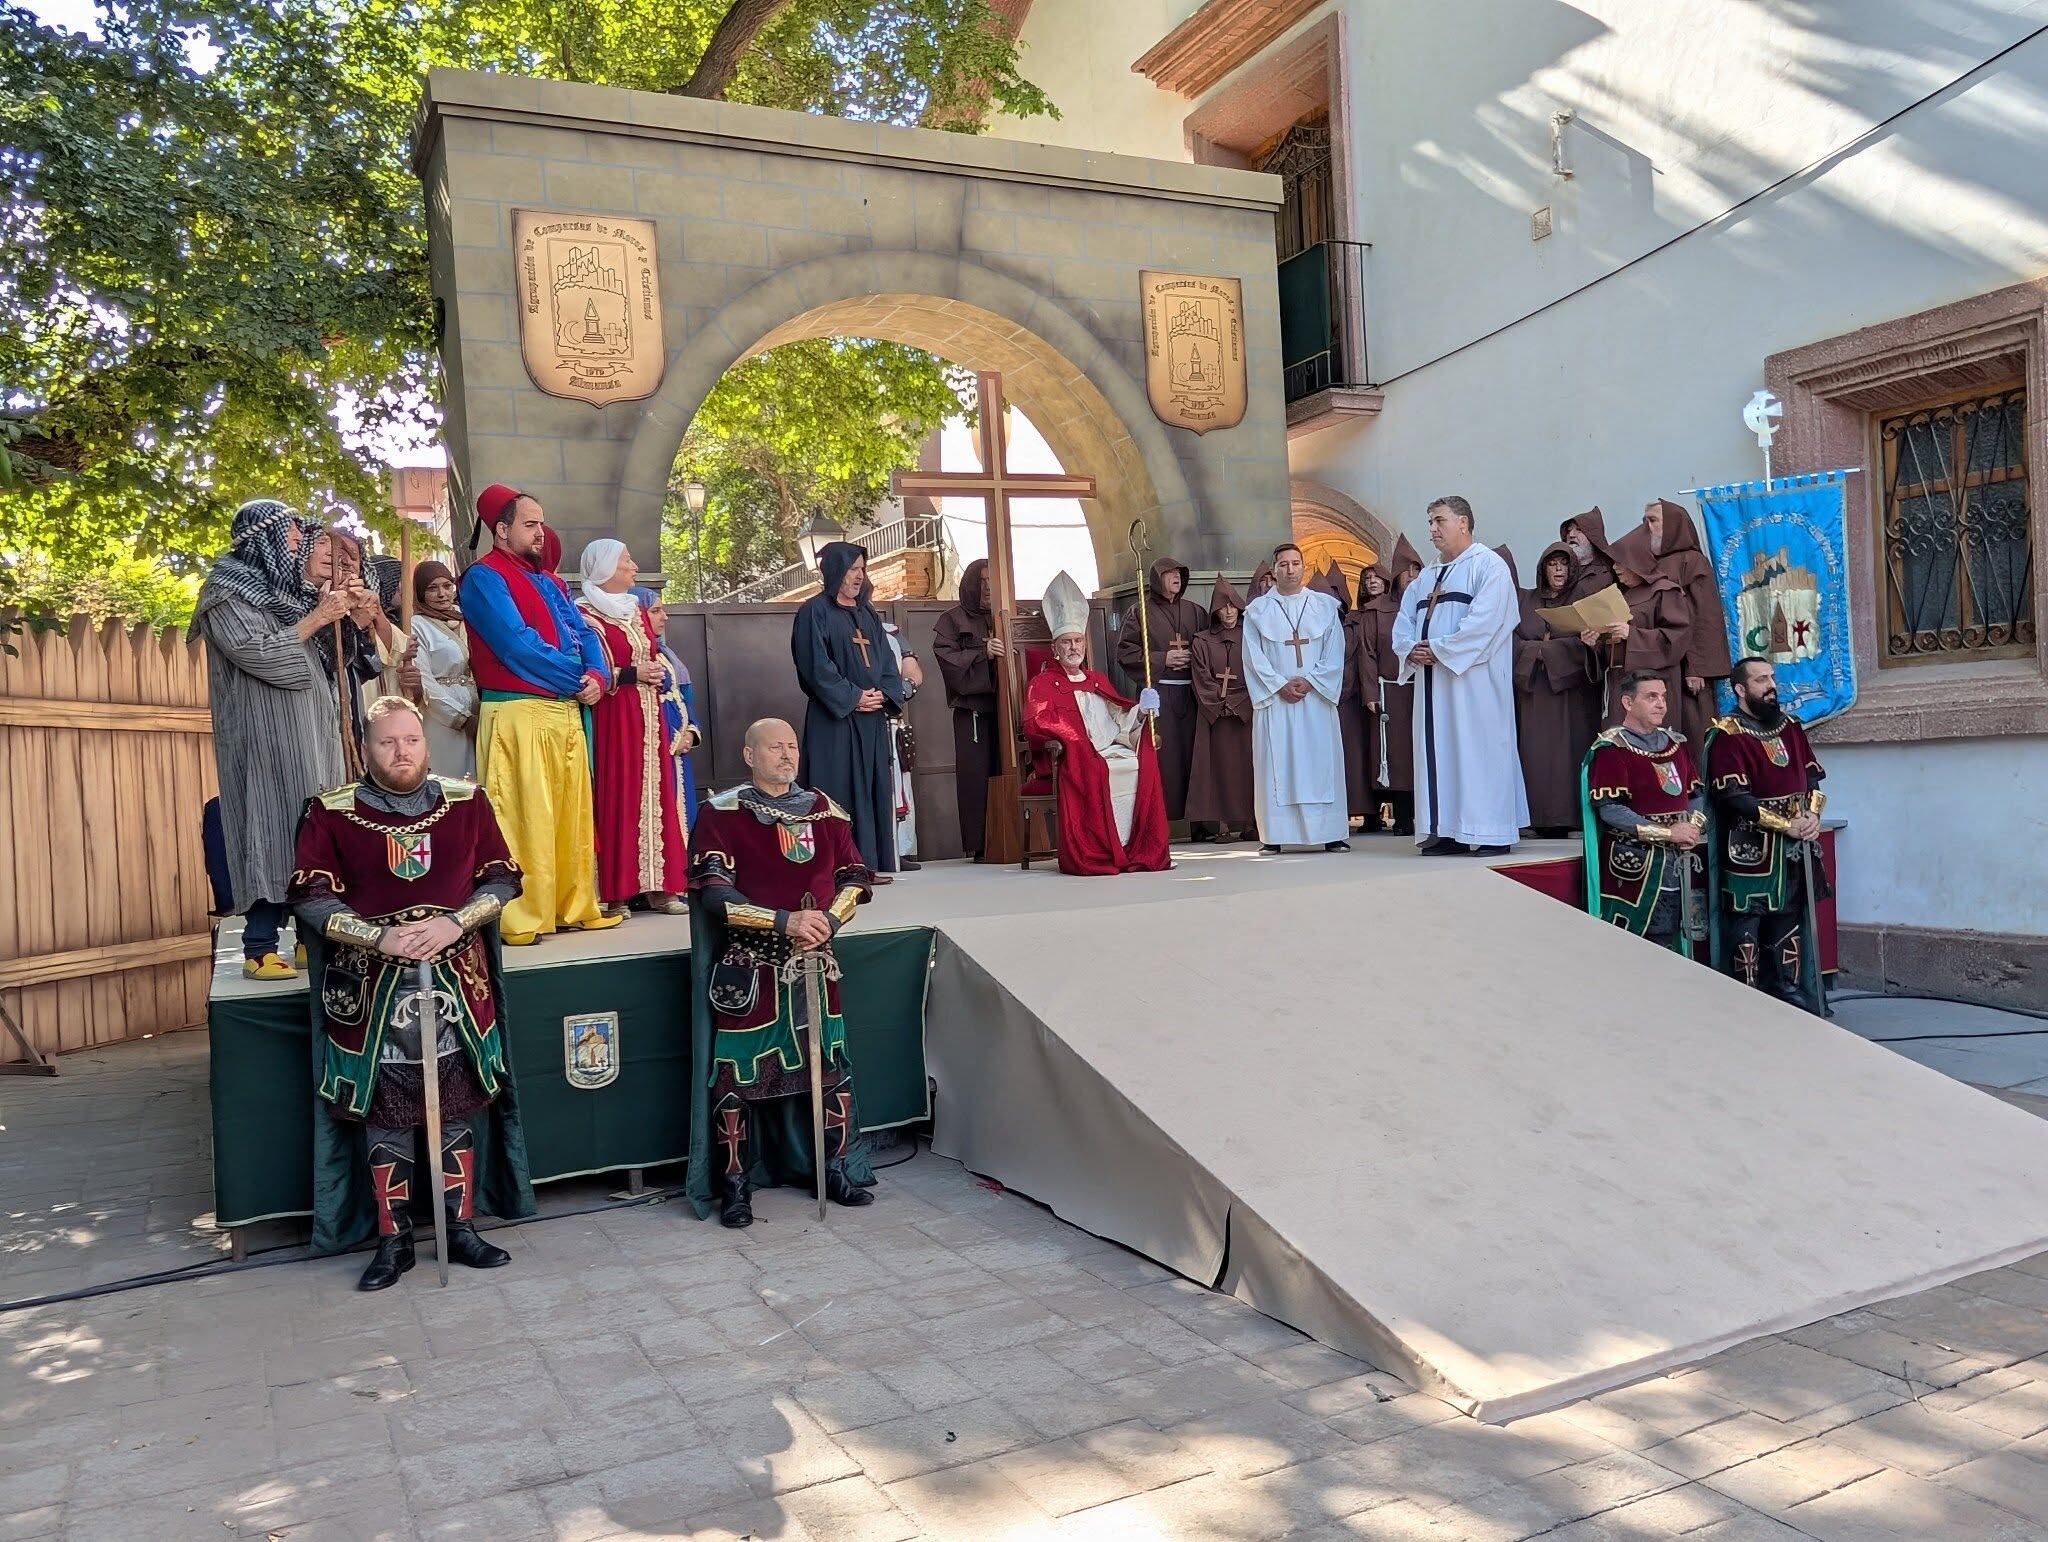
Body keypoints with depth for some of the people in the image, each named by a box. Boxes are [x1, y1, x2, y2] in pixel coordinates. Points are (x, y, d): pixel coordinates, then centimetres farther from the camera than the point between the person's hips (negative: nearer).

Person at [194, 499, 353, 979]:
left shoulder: (284, 589, 19)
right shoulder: (226, 591, -4)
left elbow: (312, 656, 24)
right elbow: (256, 652, -15)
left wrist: (324, 606, 10)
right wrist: (316, 619, -10)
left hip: (307, 731, 8)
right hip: (265, 735, -8)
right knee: (272, 829, -12)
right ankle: (259, 949, -10)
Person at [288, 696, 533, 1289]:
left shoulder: (467, 801, 4)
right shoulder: (331, 812, -1)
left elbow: (502, 880, 4)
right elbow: (310, 899, -5)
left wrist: (454, 923, -13)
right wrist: (379, 938, -17)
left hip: (457, 980, 1)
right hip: (371, 986, -1)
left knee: (458, 1106, 6)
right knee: (382, 1111, 4)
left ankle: (462, 1229, 19)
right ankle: (392, 1241, 18)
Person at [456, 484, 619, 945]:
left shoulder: (549, 581, 23)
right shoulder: (485, 577, -3)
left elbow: (585, 634, 15)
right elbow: (517, 644, -14)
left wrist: (598, 676, -6)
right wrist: (577, 678, -8)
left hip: (566, 713, 8)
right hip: (519, 713, -8)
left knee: (572, 814, 10)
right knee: (524, 818, -9)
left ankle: (575, 907, 17)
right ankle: (520, 918, -6)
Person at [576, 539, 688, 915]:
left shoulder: (637, 610, 19)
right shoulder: (584, 614, -5)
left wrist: (659, 673, 6)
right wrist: (631, 674, -16)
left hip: (647, 718, 7)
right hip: (611, 718, -7)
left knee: (653, 795, 3)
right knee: (615, 797, -8)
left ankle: (657, 886, 6)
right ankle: (614, 891, -5)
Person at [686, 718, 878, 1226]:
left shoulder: (823, 810, 9)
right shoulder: (721, 814, -5)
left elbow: (854, 877, 9)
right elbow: (714, 894, -13)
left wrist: (826, 922, -11)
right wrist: (785, 921, -21)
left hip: (814, 963, 4)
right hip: (747, 968, -4)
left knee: (831, 1066, 7)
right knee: (737, 1074, -3)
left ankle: (837, 1169, 22)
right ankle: (735, 1184, 12)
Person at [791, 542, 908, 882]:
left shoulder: (867, 613, 18)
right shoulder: (814, 613, -4)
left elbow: (885, 658, 14)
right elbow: (816, 665, -13)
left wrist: (884, 693, -4)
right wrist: (852, 697, -15)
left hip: (872, 717, 7)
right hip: (834, 718, -7)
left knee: (874, 786, 6)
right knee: (841, 788, -8)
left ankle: (872, 863, 11)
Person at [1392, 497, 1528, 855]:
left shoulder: (1488, 565, -3)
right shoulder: (1426, 578, 21)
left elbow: (1483, 621, -16)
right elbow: (1403, 623, 16)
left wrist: (1438, 649, -15)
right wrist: (1411, 649, -6)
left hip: (1474, 680, -8)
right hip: (1433, 680, 8)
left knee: (1479, 751, -7)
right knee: (1438, 752, 5)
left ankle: (1492, 833, -3)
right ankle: (1447, 832, 8)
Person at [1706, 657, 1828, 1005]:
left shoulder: (1790, 726, 11)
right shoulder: (1726, 735, -12)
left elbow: (1812, 774, 14)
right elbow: (1734, 796, -18)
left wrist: (1813, 813, -6)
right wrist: (1786, 824, -18)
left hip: (1794, 846, 7)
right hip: (1749, 848, -7)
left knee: (1789, 915, 14)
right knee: (1746, 923, -2)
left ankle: (1790, 990, 25)